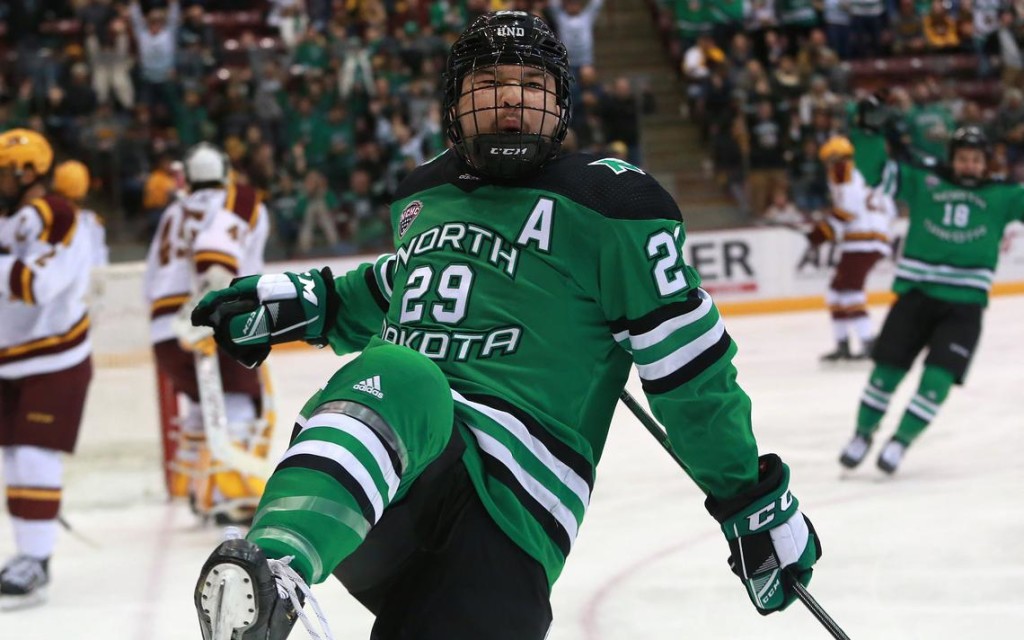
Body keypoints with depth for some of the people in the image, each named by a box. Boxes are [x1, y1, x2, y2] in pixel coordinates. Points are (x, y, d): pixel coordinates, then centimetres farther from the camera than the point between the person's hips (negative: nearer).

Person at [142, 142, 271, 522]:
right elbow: (219, 238, -16)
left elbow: (152, 281, 24)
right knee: (238, 403, -10)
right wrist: (214, 280, -30)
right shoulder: (242, 202, 8)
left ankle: (192, 488, 31)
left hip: (164, 326, 6)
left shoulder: (172, 214, 27)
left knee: (204, 402, 25)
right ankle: (232, 494, -28)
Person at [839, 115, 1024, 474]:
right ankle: (863, 434, 19)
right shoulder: (924, 182, 3)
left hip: (964, 306, 0)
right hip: (916, 294, 0)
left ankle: (902, 441, 7)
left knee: (939, 377, -9)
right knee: (888, 367, 0)